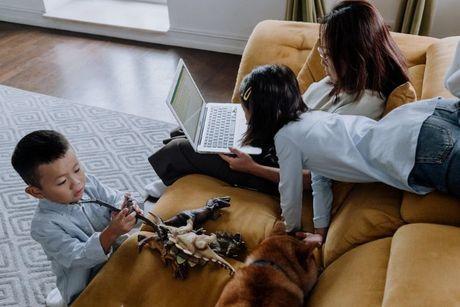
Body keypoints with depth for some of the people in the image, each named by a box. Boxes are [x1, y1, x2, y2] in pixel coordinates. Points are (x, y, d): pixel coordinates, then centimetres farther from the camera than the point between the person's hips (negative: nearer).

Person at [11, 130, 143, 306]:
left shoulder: (88, 182, -8)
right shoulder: (43, 225, -23)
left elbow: (114, 198, 0)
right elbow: (79, 258, -26)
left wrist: (124, 207, -25)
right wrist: (111, 232, -42)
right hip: (85, 285, -7)